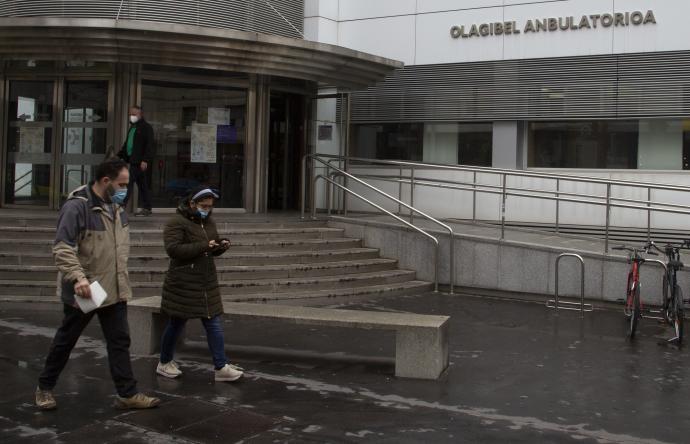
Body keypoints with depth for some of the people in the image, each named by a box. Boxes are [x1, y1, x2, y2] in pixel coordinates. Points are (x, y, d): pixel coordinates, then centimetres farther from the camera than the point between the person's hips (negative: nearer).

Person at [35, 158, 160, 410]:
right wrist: (78, 276, -35)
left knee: (120, 341, 7)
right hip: (83, 291, -7)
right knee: (65, 341, 10)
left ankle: (127, 394, 13)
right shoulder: (77, 207, -18)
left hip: (114, 290, 7)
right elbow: (62, 248, -25)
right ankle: (45, 387, 29)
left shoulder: (115, 207, 8)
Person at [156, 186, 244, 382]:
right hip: (183, 284, -7)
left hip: (207, 284, 7)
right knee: (176, 324, 7)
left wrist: (222, 245, -3)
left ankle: (221, 368, 5)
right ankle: (164, 363, 26)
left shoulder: (208, 222, 12)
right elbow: (172, 248, -24)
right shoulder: (176, 223, -12)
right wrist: (203, 246, -28)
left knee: (214, 324, 2)